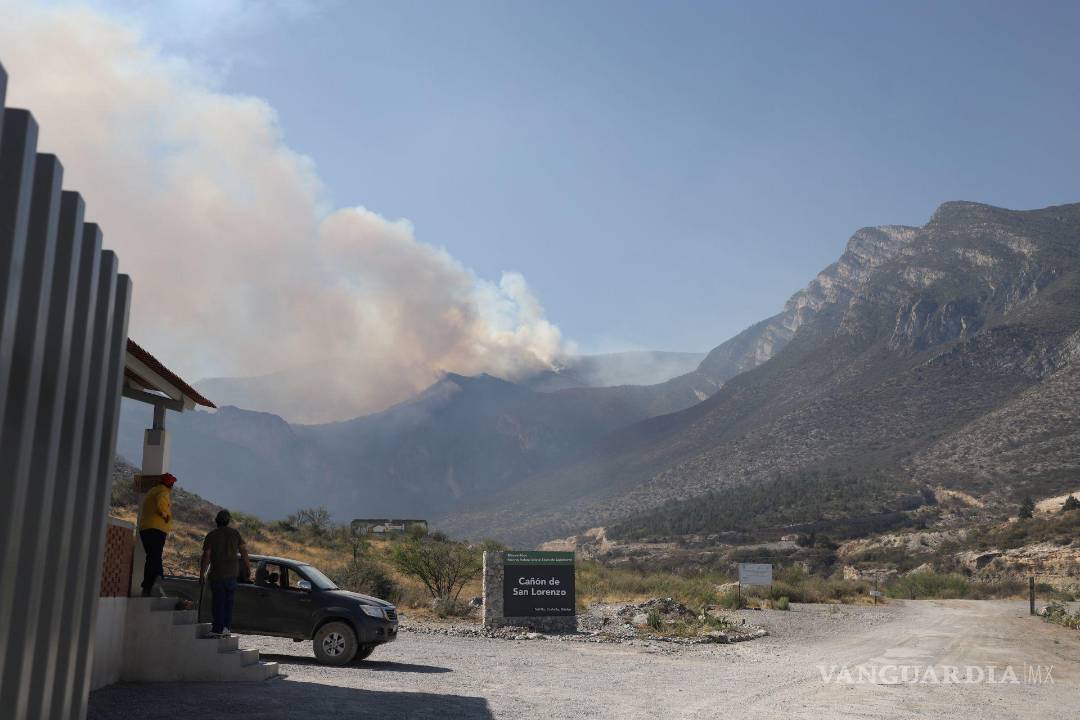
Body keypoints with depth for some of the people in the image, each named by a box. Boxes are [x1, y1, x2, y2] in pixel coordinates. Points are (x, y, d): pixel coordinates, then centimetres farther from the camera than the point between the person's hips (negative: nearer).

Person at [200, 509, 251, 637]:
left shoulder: (211, 535, -6)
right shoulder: (234, 533, 2)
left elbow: (206, 556, -10)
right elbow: (244, 551, 2)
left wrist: (201, 573, -3)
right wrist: (248, 567, 12)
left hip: (217, 573, -3)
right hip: (232, 573, 3)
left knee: (218, 601, 1)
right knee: (228, 601, 11)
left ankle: (218, 628, 2)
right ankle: (226, 627, 10)